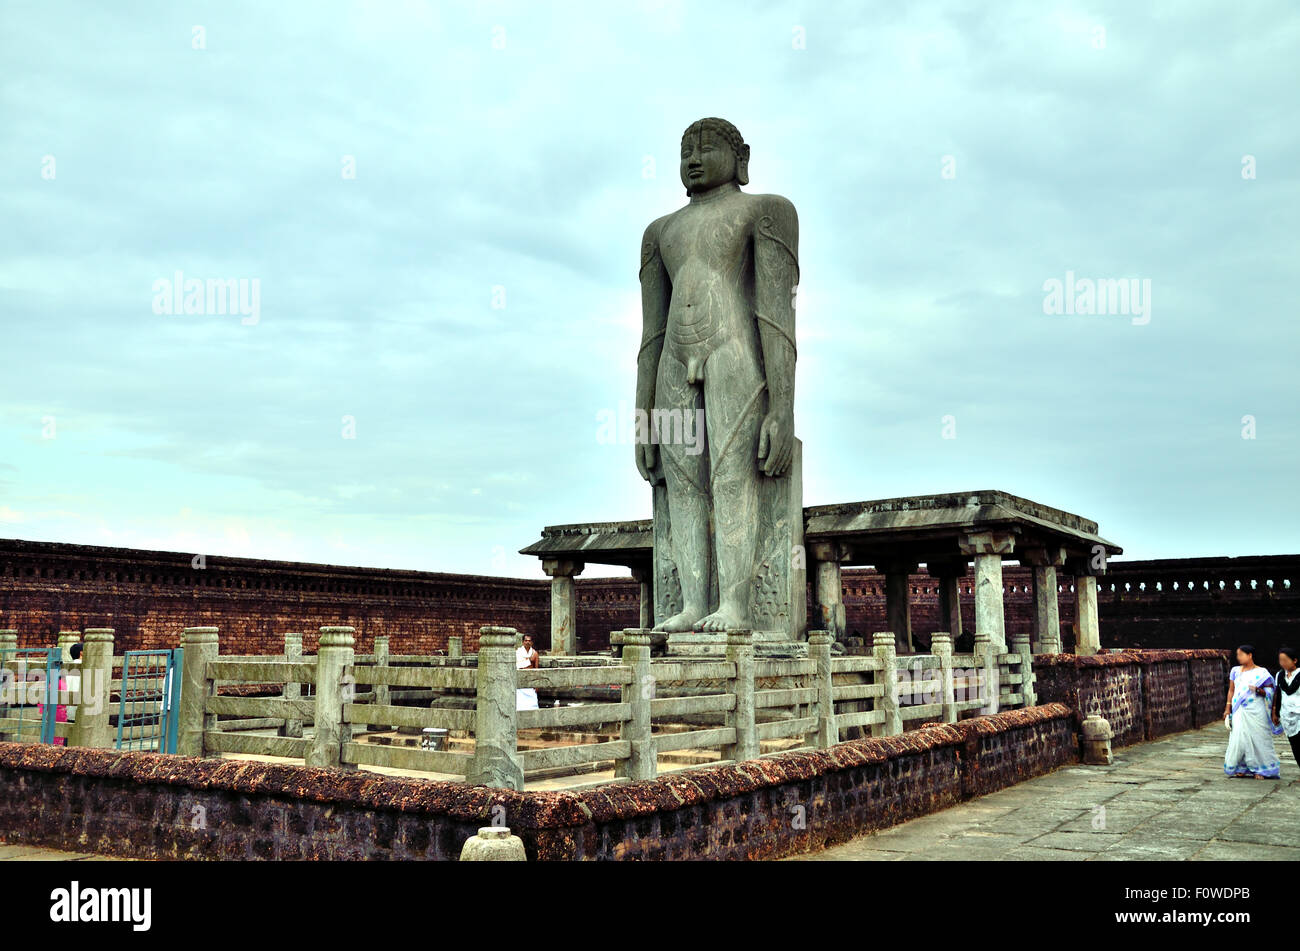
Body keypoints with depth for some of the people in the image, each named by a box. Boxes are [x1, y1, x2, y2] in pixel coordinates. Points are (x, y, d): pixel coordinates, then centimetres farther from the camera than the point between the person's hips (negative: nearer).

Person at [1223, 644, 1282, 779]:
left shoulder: (1261, 673, -1)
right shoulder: (1236, 671, 11)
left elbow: (1269, 692, -1)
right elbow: (1231, 690, 15)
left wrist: (1258, 690, -20)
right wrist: (1228, 707, 11)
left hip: (1255, 712, -4)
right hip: (1239, 712, 4)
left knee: (1257, 738, -1)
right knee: (1238, 738, 1)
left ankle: (1260, 769, 7)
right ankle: (1241, 767, 10)